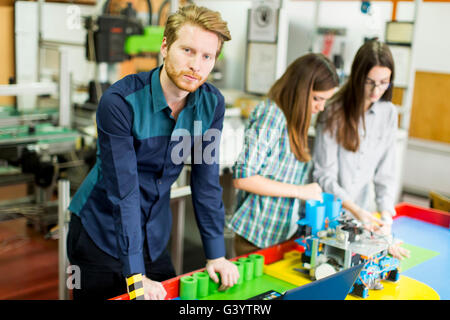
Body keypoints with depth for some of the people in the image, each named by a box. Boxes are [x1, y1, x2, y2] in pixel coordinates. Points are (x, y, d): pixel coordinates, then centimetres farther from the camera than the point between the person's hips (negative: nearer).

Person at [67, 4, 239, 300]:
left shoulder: (212, 104, -9)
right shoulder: (119, 102, -24)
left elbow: (206, 181, -4)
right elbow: (123, 190, -25)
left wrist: (216, 254, -4)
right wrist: (135, 274, -25)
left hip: (154, 238, 5)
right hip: (101, 234, -4)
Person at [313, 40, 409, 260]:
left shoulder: (388, 114, 0)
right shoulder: (334, 113, -15)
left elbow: (385, 172, 2)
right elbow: (324, 175, -16)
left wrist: (386, 215, -11)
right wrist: (356, 211, -25)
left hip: (361, 212, 4)